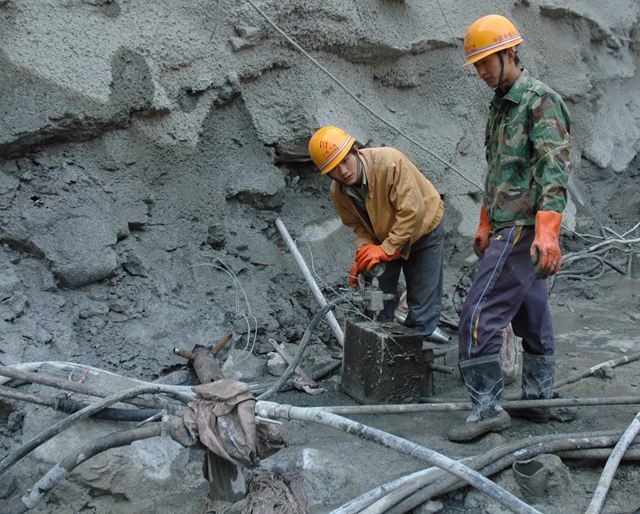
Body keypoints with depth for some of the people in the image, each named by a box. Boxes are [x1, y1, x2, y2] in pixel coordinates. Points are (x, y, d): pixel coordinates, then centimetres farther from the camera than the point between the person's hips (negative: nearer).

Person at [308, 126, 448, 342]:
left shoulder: (390, 162, -37)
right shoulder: (339, 191, -17)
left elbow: (411, 211, -37)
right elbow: (359, 226, -6)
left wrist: (386, 249, -38)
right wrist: (363, 255, -25)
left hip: (423, 227, -4)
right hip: (383, 238, 4)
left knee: (425, 290, 4)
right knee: (379, 288, 4)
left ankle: (423, 329, 24)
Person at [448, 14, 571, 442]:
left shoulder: (540, 101, -10)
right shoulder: (501, 105, 19)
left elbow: (554, 170, -20)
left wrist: (547, 232, -29)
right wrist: (486, 224, 26)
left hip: (524, 230, -10)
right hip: (509, 227, 10)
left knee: (480, 314, -12)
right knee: (531, 316, 14)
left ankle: (488, 407, -5)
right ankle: (536, 401, 23)